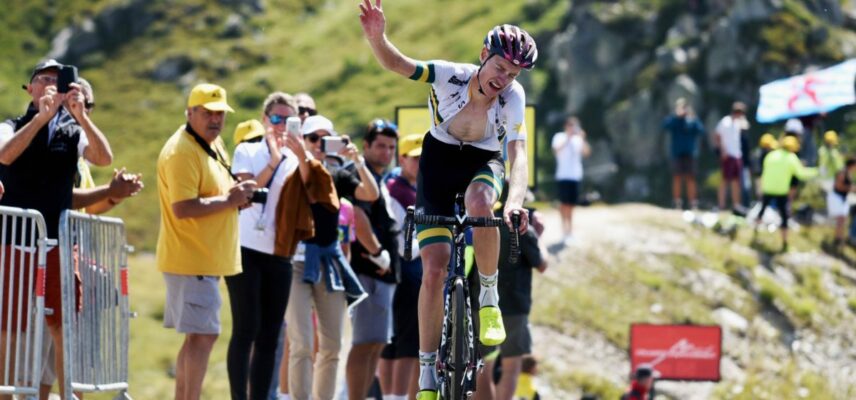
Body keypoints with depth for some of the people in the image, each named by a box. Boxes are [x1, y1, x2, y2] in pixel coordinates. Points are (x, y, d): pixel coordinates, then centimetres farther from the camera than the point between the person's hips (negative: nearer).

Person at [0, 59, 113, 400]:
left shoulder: (74, 132, 11)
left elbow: (104, 158, -8)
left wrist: (81, 115, -20)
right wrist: (41, 116, -22)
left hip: (58, 244, 2)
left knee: (66, 330, -1)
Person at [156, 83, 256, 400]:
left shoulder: (214, 145, 15)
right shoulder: (181, 151, -17)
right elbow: (182, 208, -26)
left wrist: (238, 194, 8)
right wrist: (229, 200, -20)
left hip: (207, 260, 10)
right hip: (191, 260, -10)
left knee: (197, 337, 13)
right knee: (203, 335, -11)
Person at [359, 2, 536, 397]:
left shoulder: (513, 97, -23)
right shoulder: (450, 75, -25)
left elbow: (518, 154, -31)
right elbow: (395, 63, -31)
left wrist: (515, 201, -50)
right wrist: (376, 37, -54)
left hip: (484, 161, 0)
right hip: (439, 160, 0)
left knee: (480, 205, -38)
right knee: (434, 268, -9)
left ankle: (489, 296, -14)